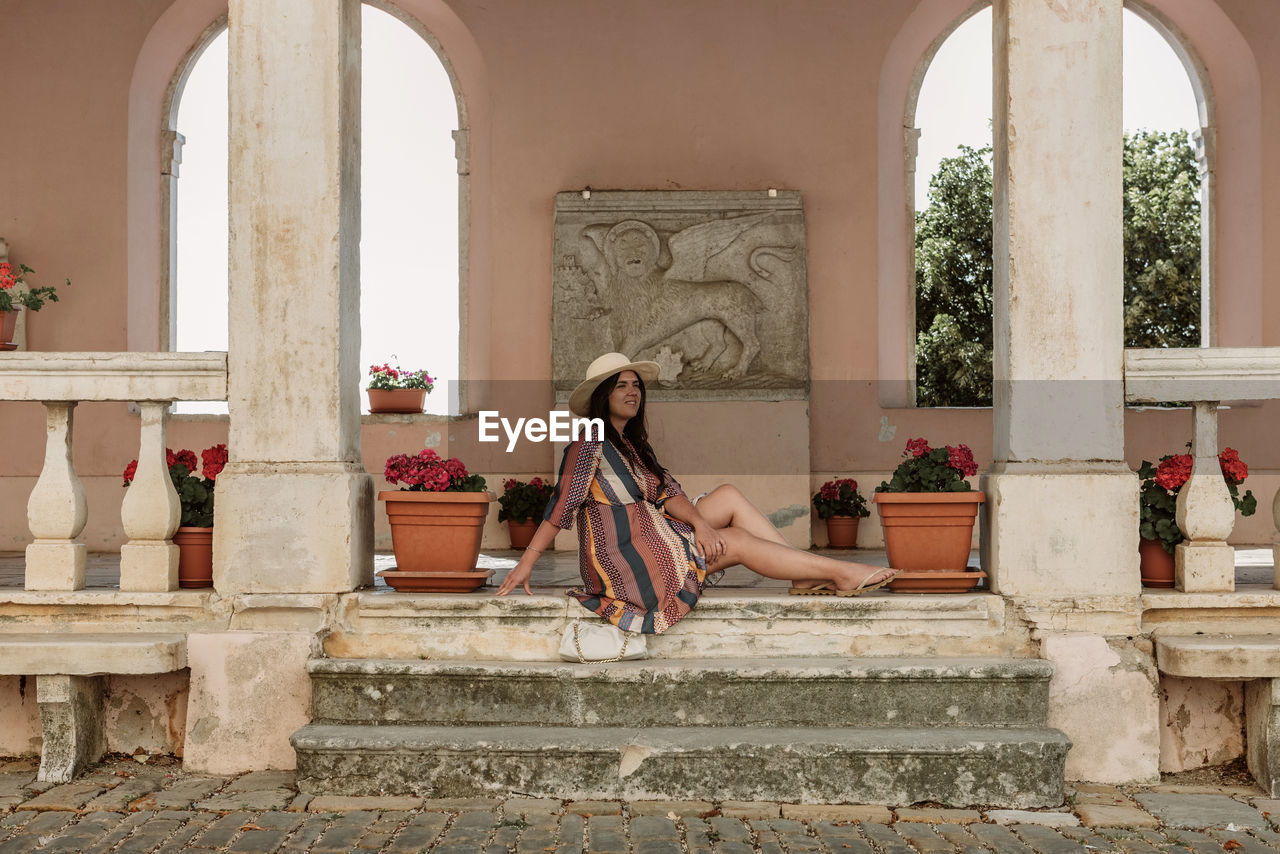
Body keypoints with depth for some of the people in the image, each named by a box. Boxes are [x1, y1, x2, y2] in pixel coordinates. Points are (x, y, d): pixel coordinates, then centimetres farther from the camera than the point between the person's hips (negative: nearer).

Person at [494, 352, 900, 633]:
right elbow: (560, 505, -13)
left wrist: (699, 522, -14)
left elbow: (667, 493, 6)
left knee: (729, 495, -2)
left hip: (649, 540, 9)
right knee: (737, 541, -12)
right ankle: (840, 573, -8)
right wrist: (524, 565, -16)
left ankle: (806, 575, -10)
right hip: (621, 559, -9)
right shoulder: (589, 443, -9)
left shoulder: (635, 446, 18)